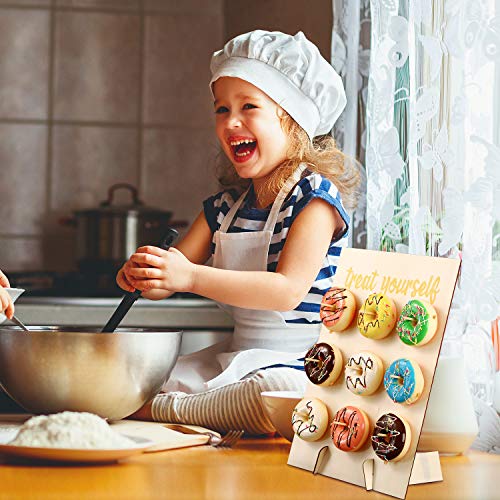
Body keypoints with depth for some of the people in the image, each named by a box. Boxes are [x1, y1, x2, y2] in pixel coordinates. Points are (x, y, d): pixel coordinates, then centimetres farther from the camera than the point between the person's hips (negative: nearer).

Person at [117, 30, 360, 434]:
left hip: (299, 366, -6)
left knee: (278, 393, -40)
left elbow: (288, 290, -23)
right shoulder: (224, 206, 13)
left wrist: (191, 277, -29)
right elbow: (170, 279, 10)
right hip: (235, 356, 6)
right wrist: (143, 276, -17)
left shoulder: (315, 197, -10)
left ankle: (166, 410, -24)